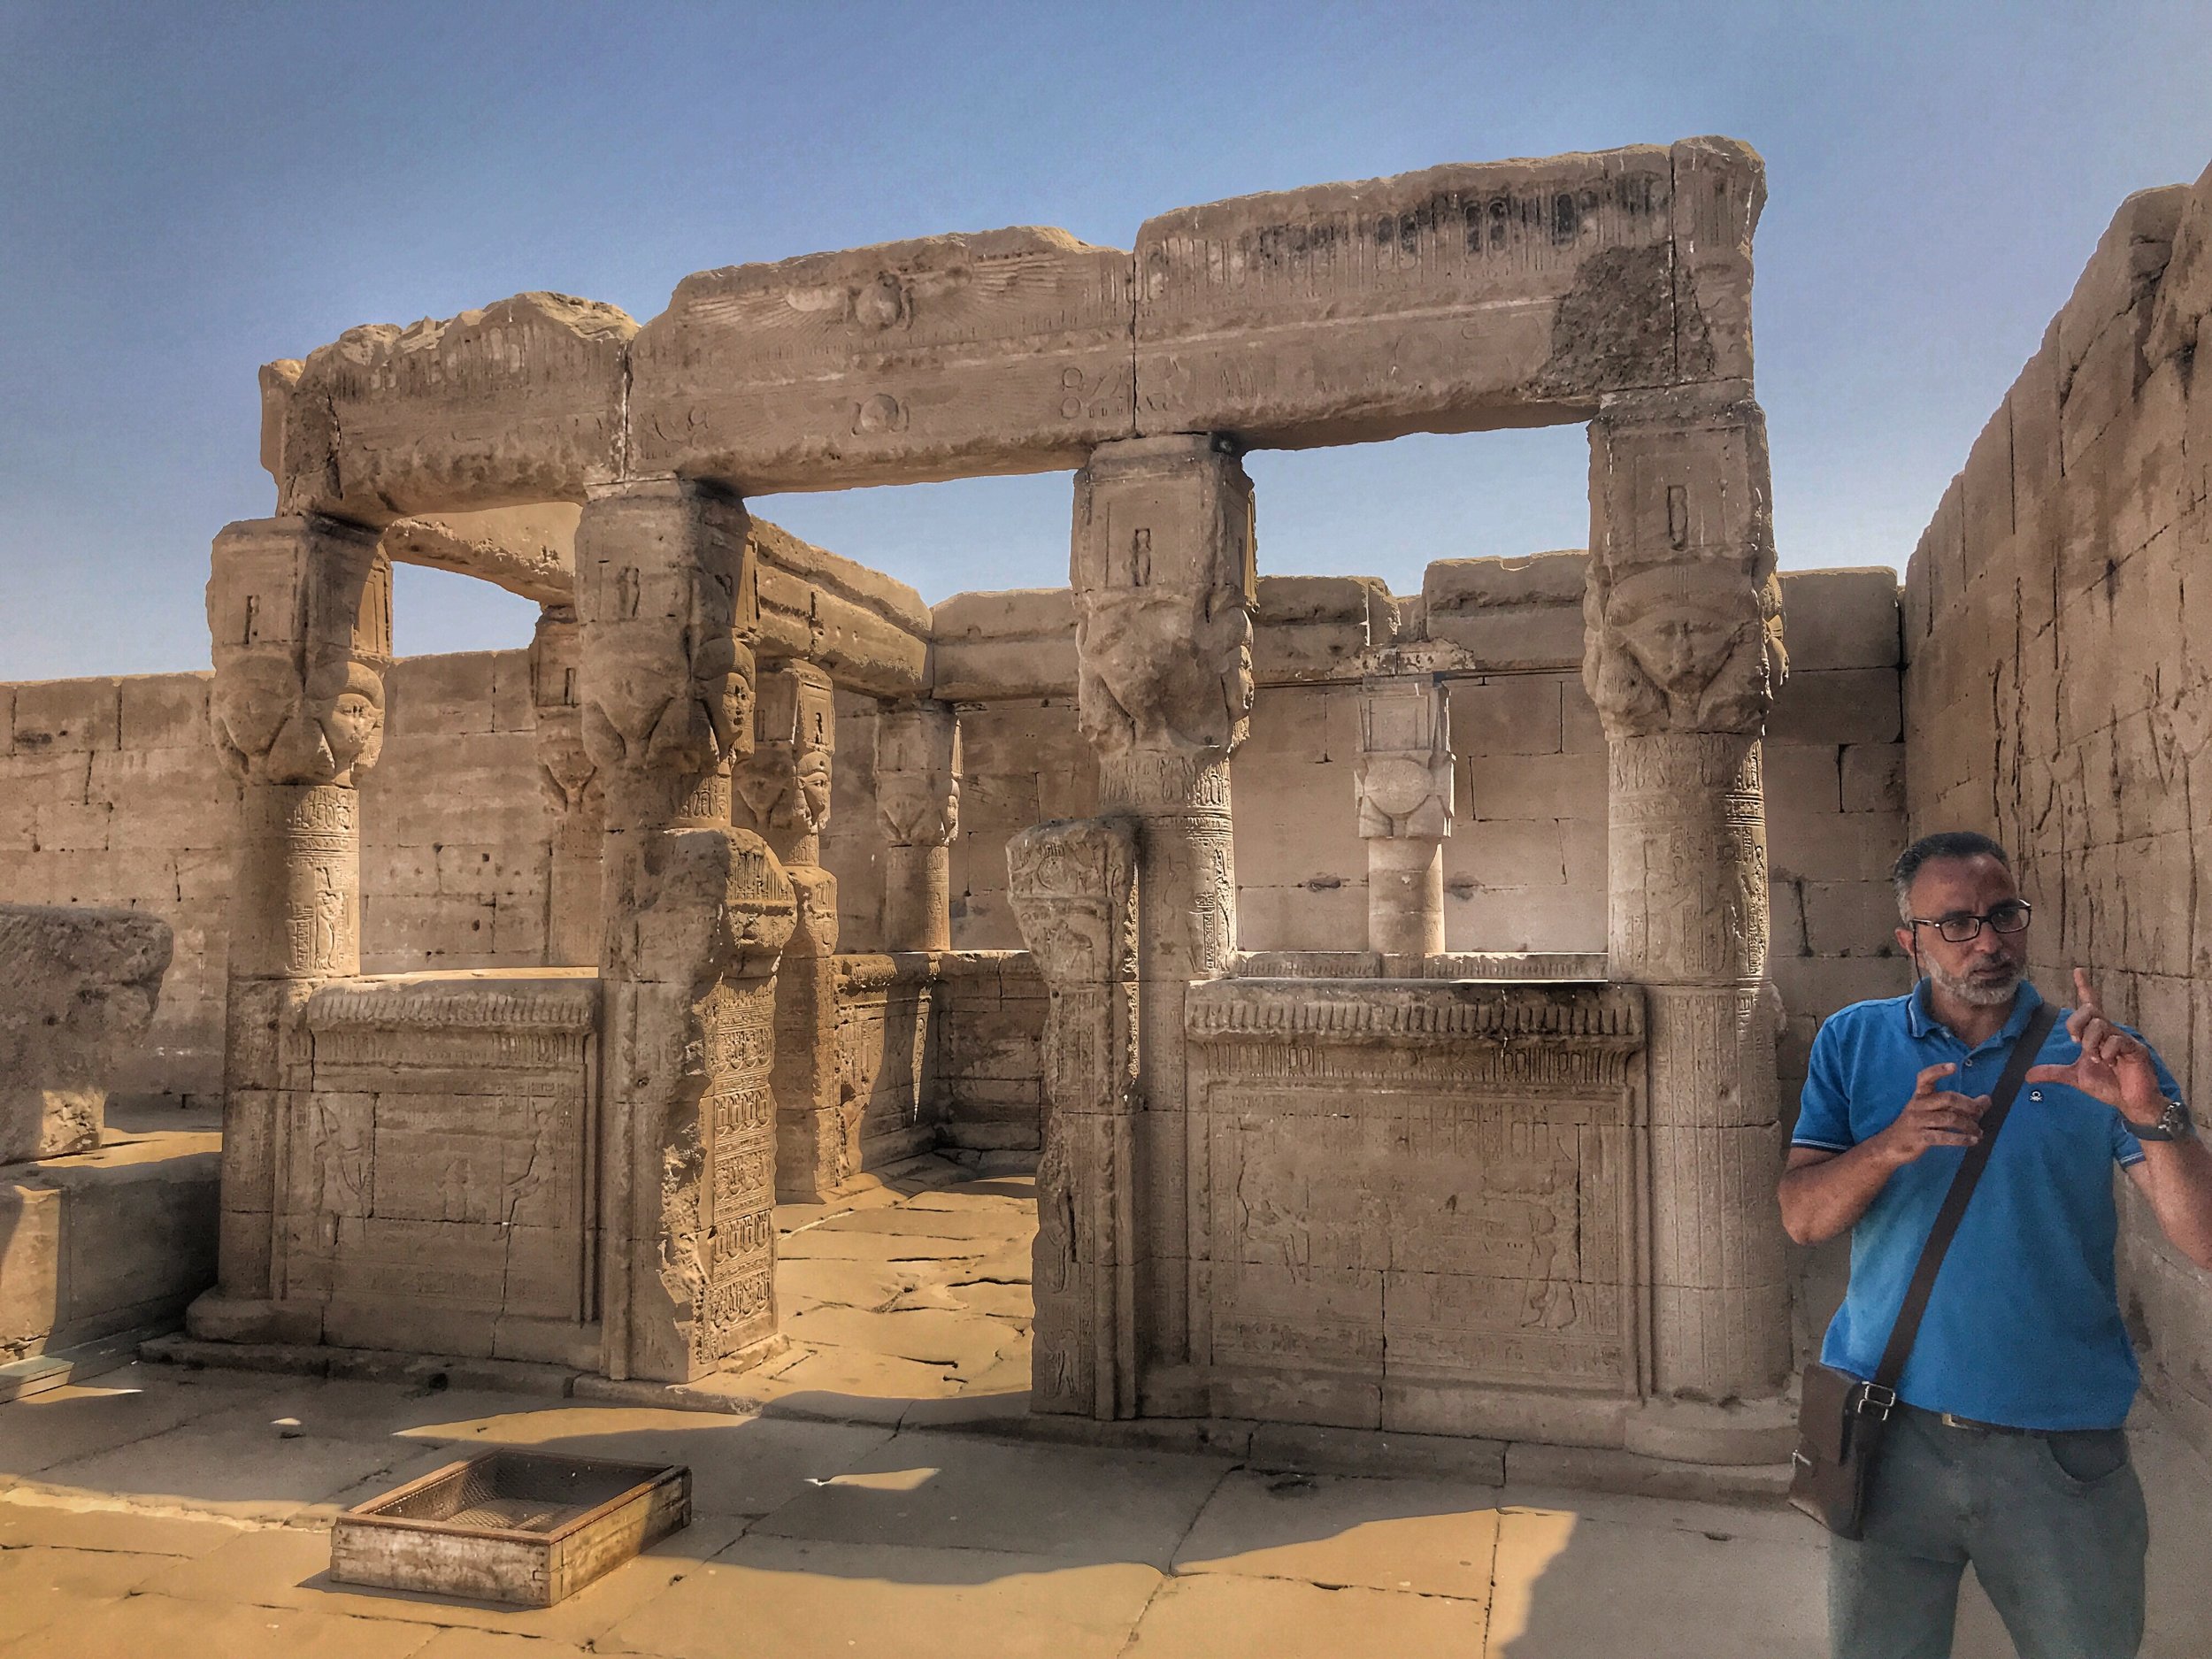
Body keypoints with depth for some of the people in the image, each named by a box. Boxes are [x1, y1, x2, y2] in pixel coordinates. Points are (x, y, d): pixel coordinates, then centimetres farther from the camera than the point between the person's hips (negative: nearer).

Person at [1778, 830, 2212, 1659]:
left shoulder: (2098, 1057, -3)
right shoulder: (1852, 1042, 0)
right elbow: (1801, 1216, -7)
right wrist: (1891, 1146, -25)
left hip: (2062, 1446, 0)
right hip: (1889, 1432, 1)